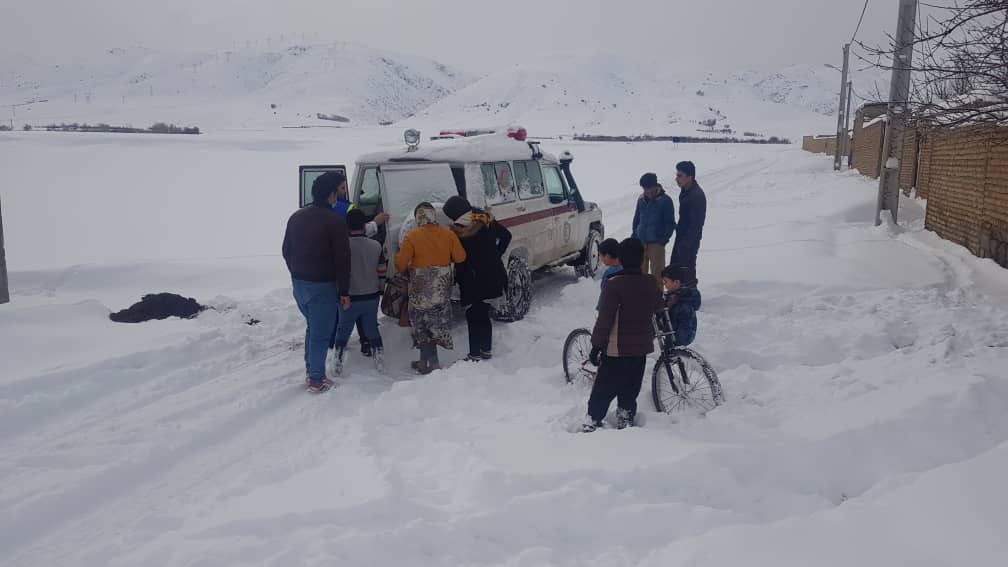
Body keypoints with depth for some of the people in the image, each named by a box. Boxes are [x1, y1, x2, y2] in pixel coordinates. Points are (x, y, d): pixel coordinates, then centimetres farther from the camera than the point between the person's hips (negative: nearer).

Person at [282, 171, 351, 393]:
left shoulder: (296, 217, 7)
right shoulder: (334, 221, -15)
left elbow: (286, 251, 14)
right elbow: (342, 259, -14)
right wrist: (344, 291, -8)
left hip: (298, 284, 7)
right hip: (322, 286, -7)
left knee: (312, 326, 23)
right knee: (321, 333, 3)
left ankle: (309, 370, 29)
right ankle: (316, 380, 9)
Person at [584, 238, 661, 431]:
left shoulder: (615, 284, -17)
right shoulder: (651, 283, 0)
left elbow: (605, 318, -16)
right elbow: (655, 310, 14)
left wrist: (596, 345, -9)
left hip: (616, 349, -5)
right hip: (641, 347, 5)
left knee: (603, 390, 4)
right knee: (630, 390, 17)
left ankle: (592, 423, 7)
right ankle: (626, 422, 23)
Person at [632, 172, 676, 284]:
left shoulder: (665, 201, -7)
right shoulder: (641, 200, 7)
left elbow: (670, 223, -5)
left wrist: (663, 239, -11)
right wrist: (635, 235, 9)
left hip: (656, 243, -5)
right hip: (640, 242, 5)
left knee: (657, 272, -3)